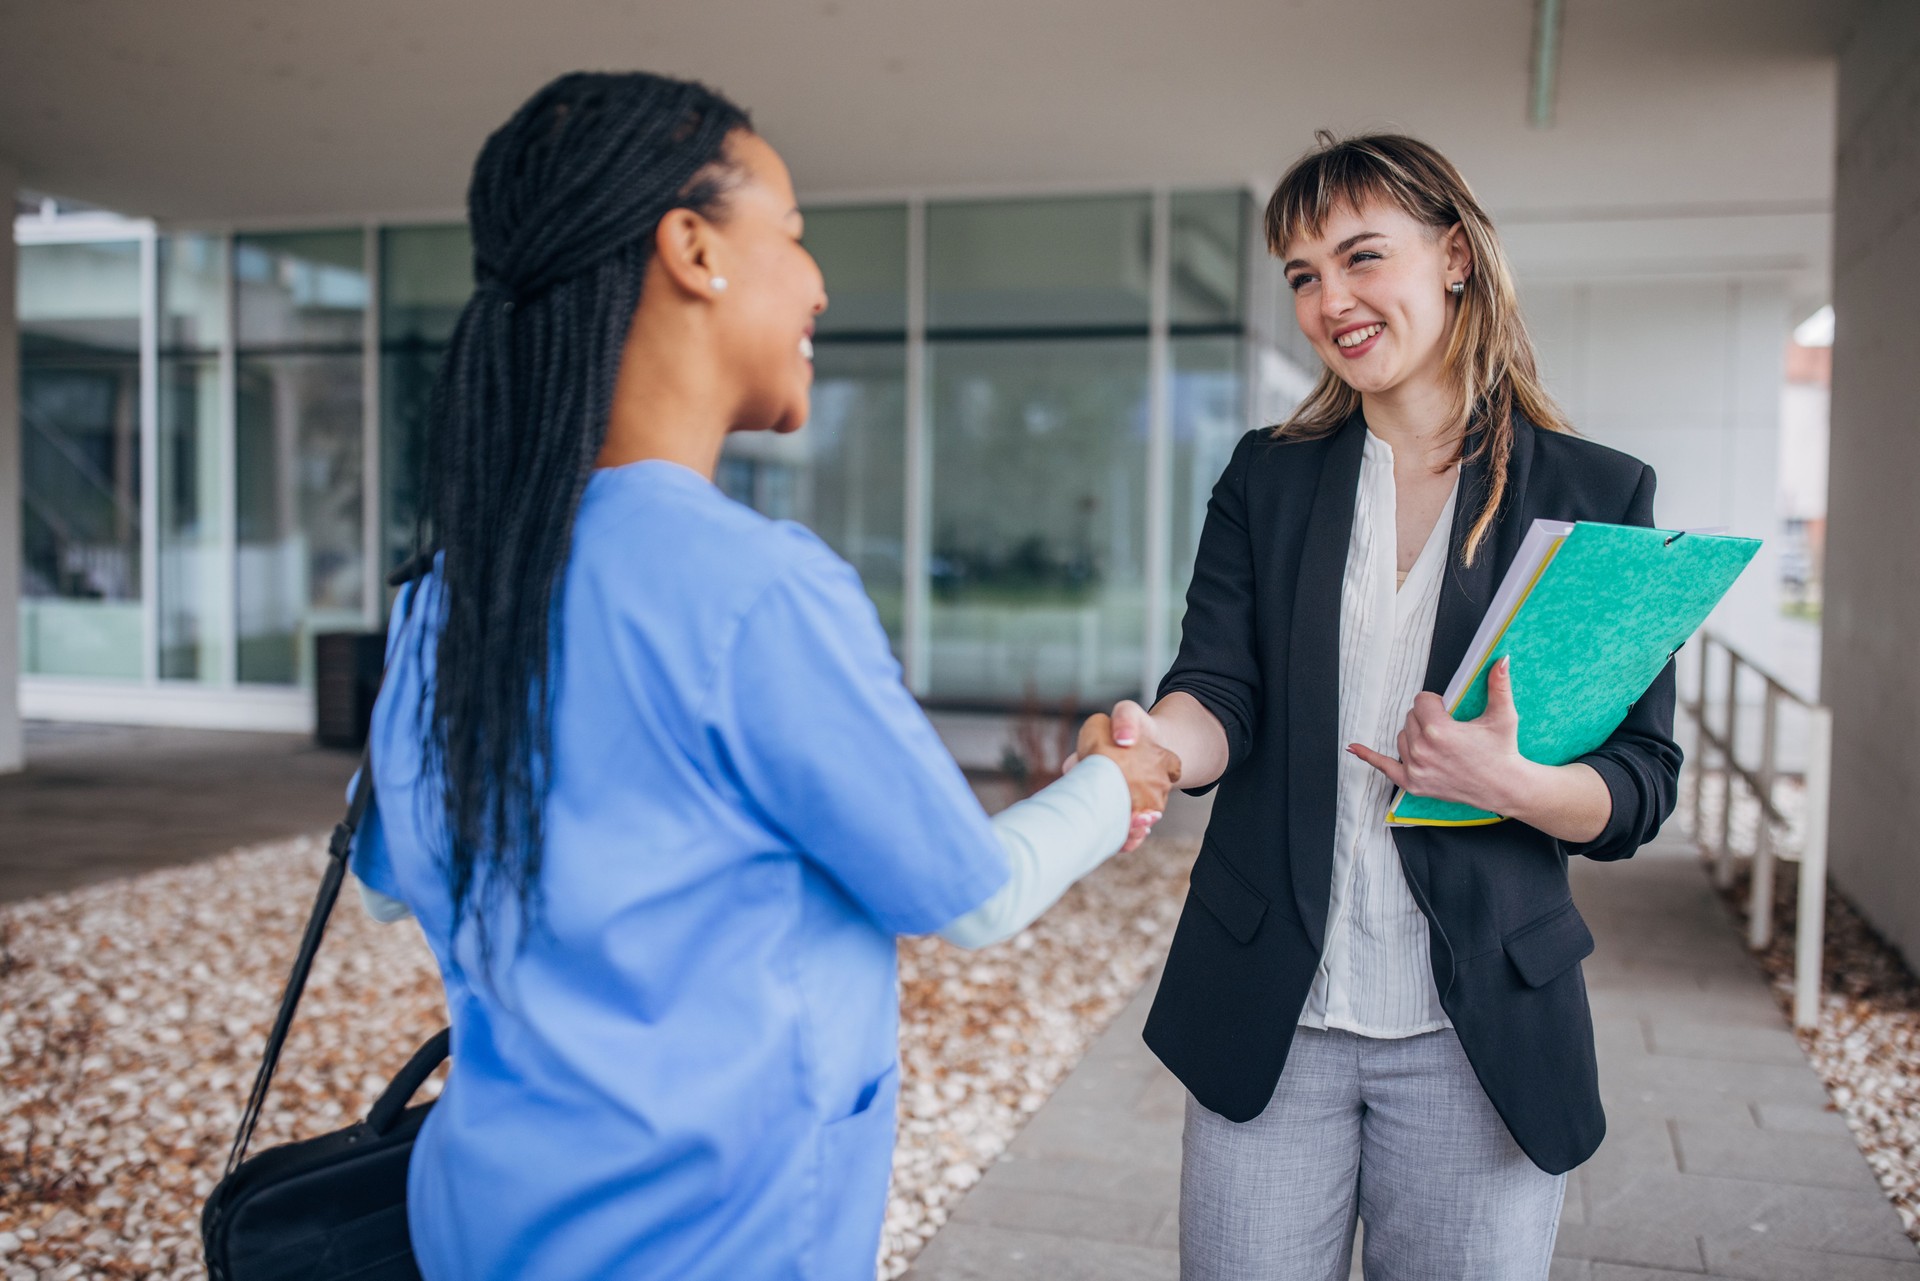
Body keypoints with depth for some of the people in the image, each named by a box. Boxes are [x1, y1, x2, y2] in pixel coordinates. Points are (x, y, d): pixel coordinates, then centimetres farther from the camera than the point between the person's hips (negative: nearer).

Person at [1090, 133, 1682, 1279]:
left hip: (1480, 1032, -1)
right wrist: (1159, 744, -28)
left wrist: (1510, 783, -23)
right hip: (1269, 1013, 1)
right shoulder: (1266, 478, 6)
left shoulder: (1596, 495, 0)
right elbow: (1219, 695, -5)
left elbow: (1646, 783, -1)